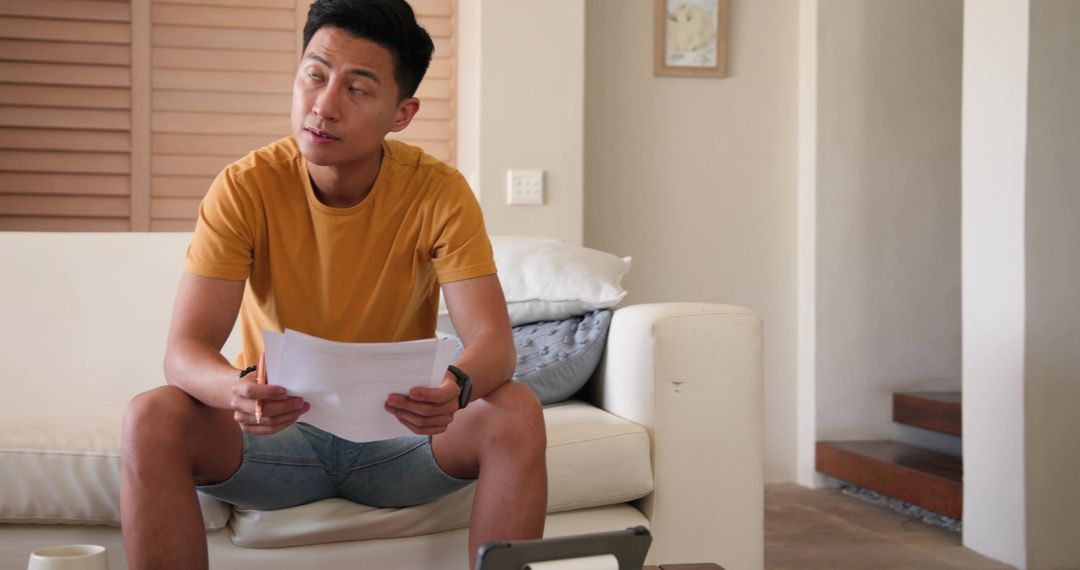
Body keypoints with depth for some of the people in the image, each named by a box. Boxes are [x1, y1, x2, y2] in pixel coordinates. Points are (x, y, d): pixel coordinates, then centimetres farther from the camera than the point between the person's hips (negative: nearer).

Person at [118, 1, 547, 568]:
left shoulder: (439, 192, -12)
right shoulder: (246, 187, -13)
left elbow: (493, 340, -18)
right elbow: (184, 350, -19)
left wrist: (456, 387, -43)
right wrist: (235, 391, -44)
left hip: (398, 430, 0)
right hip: (277, 429, 0)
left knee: (517, 414, -27)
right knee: (151, 419, -27)